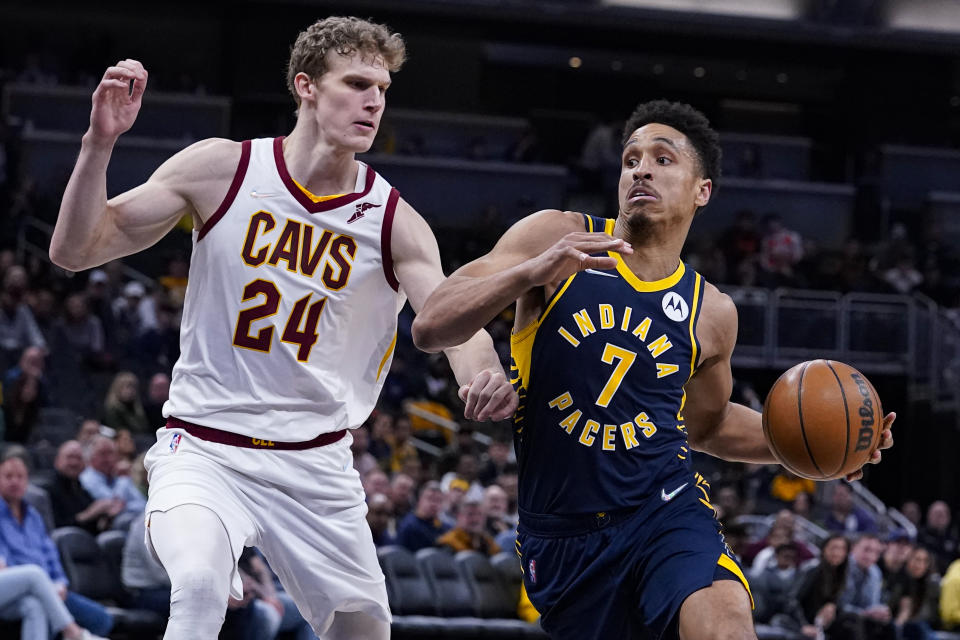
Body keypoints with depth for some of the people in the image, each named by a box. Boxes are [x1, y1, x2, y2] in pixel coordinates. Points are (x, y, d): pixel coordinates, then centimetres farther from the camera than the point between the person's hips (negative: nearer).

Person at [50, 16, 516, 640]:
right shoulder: (221, 168, -6)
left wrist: (486, 379, -39)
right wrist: (100, 144, -21)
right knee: (202, 582, -32)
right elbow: (75, 250, -5)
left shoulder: (394, 222, -3)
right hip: (205, 450, -3)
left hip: (315, 462, 3)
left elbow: (456, 325, -15)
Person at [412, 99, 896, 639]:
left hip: (665, 511, 0)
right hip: (562, 533, 0)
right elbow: (431, 328, -12)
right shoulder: (553, 237, -3)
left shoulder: (711, 314, 6)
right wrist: (531, 274, -28)